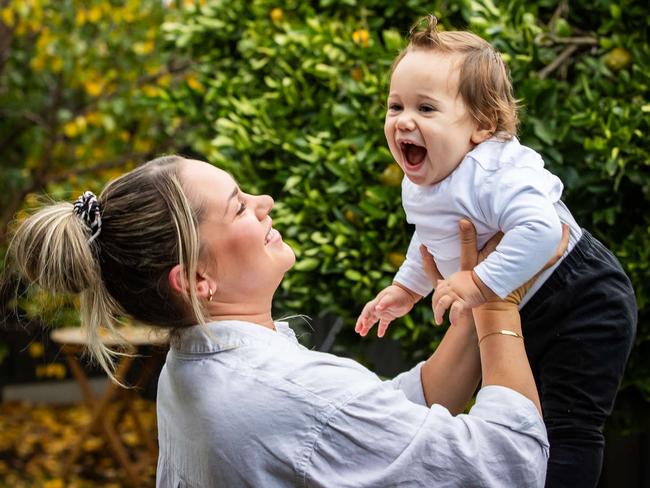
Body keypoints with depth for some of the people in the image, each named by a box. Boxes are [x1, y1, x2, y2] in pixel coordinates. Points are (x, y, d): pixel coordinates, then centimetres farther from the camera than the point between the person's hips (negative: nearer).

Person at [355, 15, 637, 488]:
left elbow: (539, 229, -49)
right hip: (525, 316, 10)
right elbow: (429, 241, 18)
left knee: (568, 424, -10)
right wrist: (405, 288, 17)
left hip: (584, 305, -10)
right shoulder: (419, 186, -3)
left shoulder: (496, 174, -34)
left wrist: (481, 283, -47)